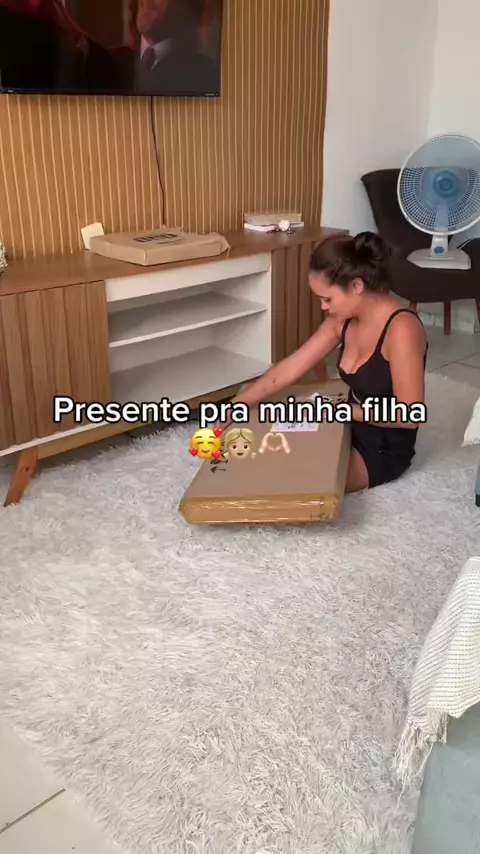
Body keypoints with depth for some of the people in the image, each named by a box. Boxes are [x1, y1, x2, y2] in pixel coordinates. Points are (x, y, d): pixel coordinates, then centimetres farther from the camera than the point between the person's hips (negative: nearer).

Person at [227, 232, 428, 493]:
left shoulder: (401, 329, -28)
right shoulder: (343, 320, -3)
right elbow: (290, 368, -3)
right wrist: (234, 407, -7)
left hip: (383, 449, -8)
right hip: (352, 430, 8)